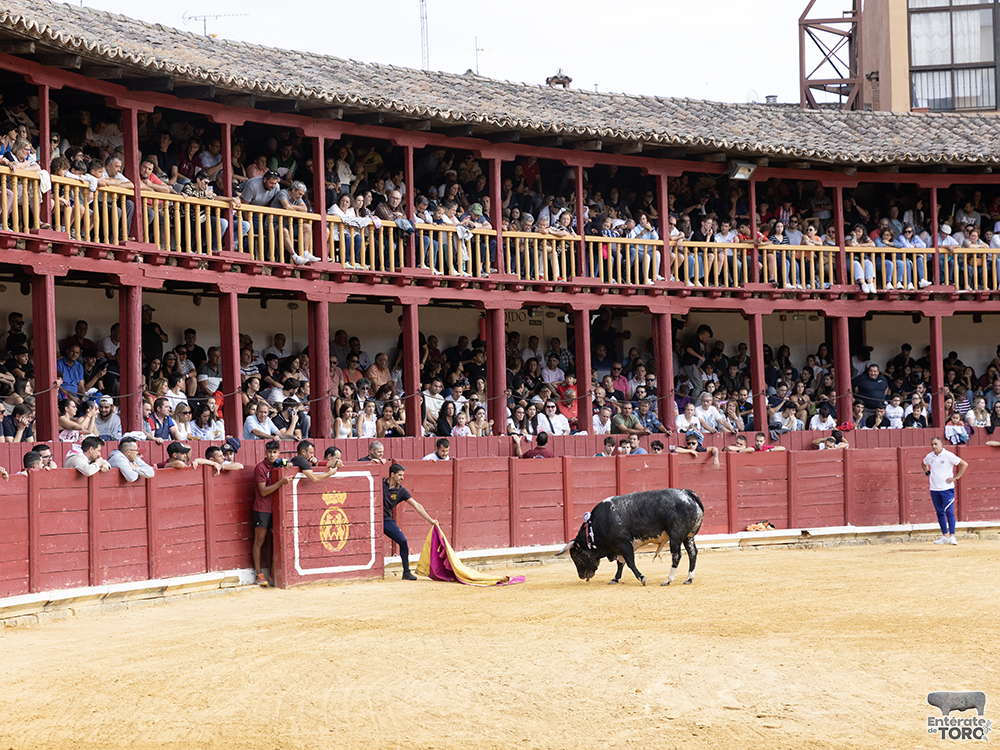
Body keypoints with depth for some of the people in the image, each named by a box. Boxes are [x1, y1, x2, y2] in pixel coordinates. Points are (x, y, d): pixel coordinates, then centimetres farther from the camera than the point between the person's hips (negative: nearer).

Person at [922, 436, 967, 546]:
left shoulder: (948, 455, -9)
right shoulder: (929, 457, 6)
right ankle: (945, 536, 16)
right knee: (939, 513, 9)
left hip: (947, 488, -6)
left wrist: (955, 478, -9)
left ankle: (952, 536, -9)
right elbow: (924, 464, 30)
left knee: (949, 512, -10)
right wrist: (926, 471, 11)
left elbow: (964, 465, -7)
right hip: (934, 489, 6)